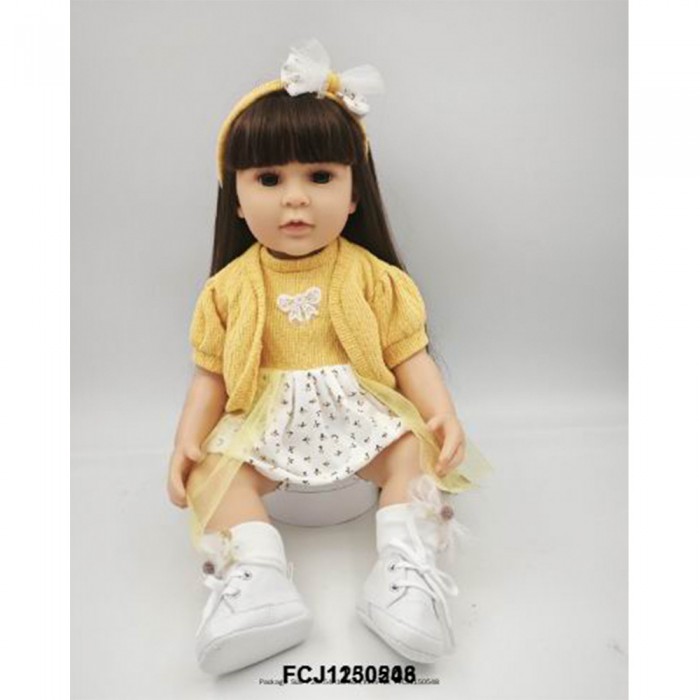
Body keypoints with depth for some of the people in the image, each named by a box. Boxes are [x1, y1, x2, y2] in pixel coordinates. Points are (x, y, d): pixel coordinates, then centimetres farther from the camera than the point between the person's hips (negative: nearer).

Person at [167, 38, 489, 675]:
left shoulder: (373, 277, -3)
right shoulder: (230, 288, 0)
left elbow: (409, 354, -3)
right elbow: (211, 374, 4)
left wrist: (443, 413, -18)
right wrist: (188, 438, -10)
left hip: (363, 415, 0)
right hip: (266, 424, 1)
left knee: (416, 450, -22)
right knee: (212, 471, -19)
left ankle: (407, 570, -18)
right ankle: (259, 579, -24)